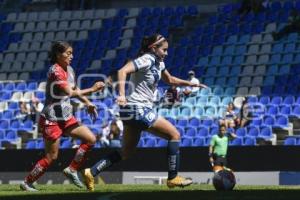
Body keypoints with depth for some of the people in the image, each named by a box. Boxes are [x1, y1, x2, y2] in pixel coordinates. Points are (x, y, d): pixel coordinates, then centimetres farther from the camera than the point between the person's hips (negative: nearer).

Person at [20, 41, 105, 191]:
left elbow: (75, 90, 23)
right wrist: (92, 89, -24)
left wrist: (87, 103, 9)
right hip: (51, 120, -9)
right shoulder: (55, 71, -19)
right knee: (51, 157, -4)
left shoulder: (69, 70, 8)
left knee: (90, 139, 0)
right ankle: (27, 183, 11)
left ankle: (72, 170, 10)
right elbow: (70, 93, -27)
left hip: (66, 117, 9)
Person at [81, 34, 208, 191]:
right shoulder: (146, 60, -14)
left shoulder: (158, 63, 15)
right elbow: (123, 71, -27)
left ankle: (91, 172, 6)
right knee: (174, 135, -3)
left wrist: (189, 83, 23)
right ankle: (173, 178, 1)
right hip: (138, 109, -10)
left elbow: (169, 79, 33)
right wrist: (122, 95, -37)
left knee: (126, 153, 12)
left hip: (136, 110, 10)